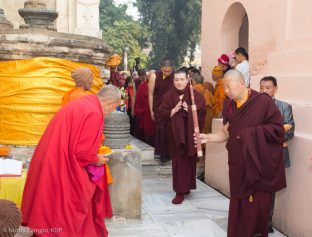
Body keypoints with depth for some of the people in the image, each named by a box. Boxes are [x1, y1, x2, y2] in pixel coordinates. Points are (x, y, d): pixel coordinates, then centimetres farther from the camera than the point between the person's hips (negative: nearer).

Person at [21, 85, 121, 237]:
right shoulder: (94, 113, -18)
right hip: (63, 167, -9)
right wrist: (96, 159, -2)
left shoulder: (83, 103, 10)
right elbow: (82, 151, -21)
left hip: (52, 161, 9)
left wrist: (94, 153, 19)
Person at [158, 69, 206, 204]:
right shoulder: (169, 96, 3)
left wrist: (189, 110, -19)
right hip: (176, 134, 1)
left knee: (188, 161, 5)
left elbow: (202, 112, -5)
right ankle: (180, 191, 8)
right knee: (178, 162, 1)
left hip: (190, 134, -1)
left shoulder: (195, 96, -1)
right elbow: (161, 114, -1)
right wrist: (174, 110, -16)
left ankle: (185, 187, 20)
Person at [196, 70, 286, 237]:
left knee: (256, 208, 2)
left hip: (260, 166, -5)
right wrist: (208, 137, -5)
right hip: (239, 166, 5)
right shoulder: (228, 105, 7)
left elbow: (278, 128, -12)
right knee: (238, 207, 10)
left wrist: (251, 133, -15)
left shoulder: (262, 101, -11)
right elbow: (226, 133, 10)